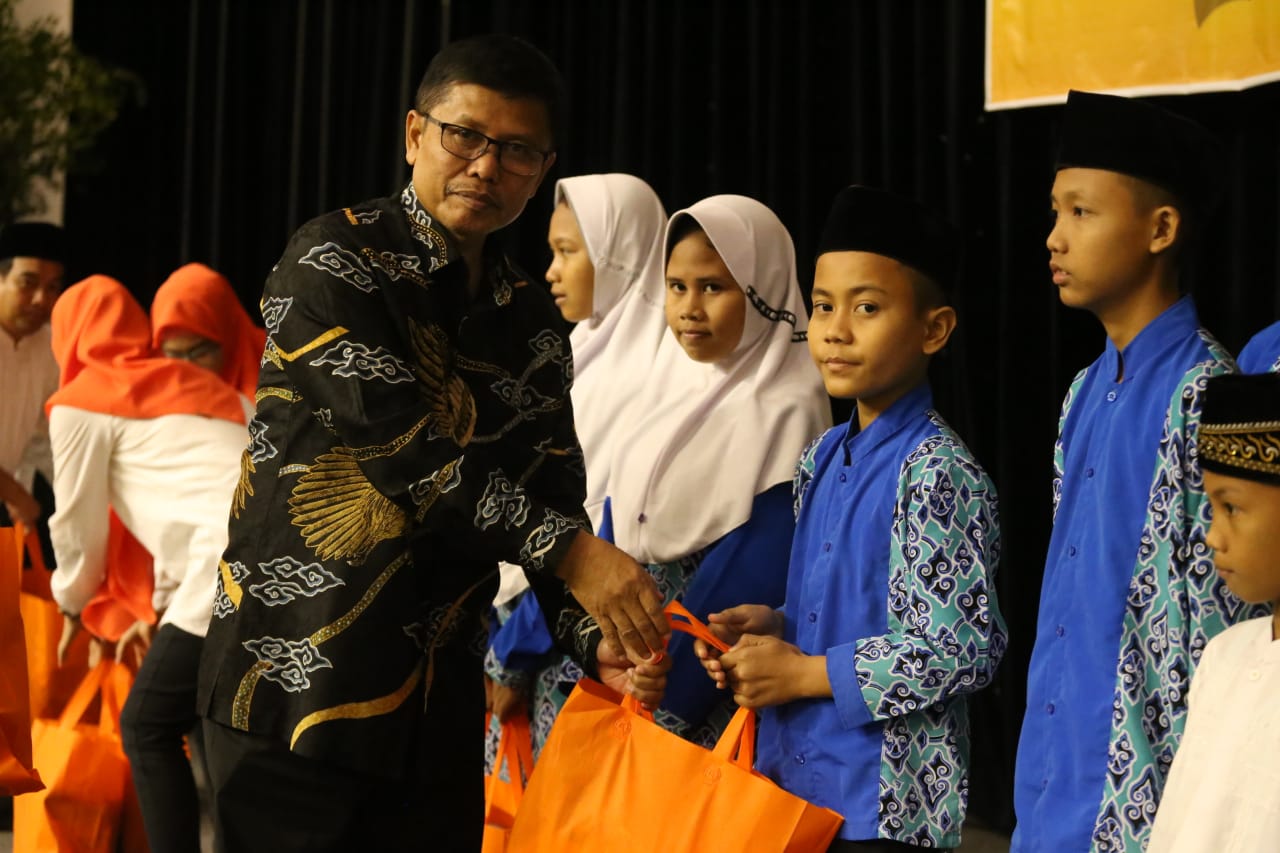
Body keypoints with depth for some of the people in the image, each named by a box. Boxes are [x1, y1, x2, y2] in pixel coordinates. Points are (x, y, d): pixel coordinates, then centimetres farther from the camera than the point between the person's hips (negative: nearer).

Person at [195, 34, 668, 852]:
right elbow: (401, 443, -19)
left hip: (437, 700, 6)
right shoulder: (335, 259, -7)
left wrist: (599, 631, -13)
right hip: (295, 679, -5)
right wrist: (569, 550, -23)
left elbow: (553, 493, 6)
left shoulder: (533, 322, 12)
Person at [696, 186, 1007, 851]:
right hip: (792, 778, 7)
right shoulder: (821, 460, 9)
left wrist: (802, 672, -15)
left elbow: (965, 649, -20)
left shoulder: (939, 476, -16)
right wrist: (770, 625, -1)